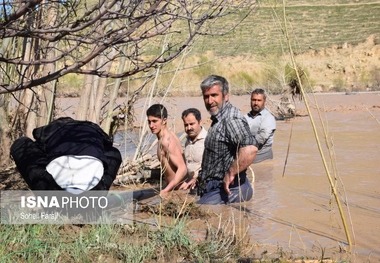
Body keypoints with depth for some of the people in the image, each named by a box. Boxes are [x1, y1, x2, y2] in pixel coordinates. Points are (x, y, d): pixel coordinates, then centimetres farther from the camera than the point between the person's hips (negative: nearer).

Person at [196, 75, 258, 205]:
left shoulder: (232, 119, -18)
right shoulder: (218, 119, 17)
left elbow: (250, 149, -34)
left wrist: (230, 174, -26)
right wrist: (200, 177, 24)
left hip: (228, 189, -10)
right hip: (215, 187, 10)